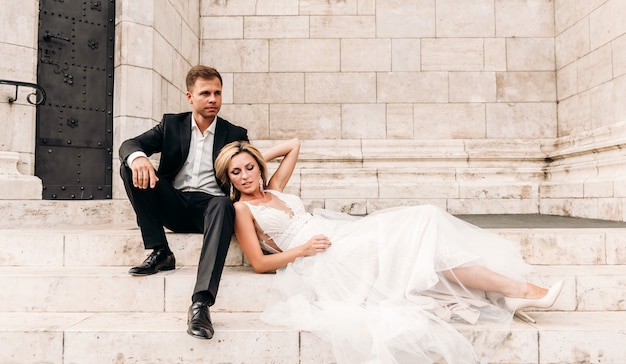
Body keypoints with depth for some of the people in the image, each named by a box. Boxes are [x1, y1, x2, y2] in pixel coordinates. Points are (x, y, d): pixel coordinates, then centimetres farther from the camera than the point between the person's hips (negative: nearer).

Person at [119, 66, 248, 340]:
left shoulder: (235, 135, 7)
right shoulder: (172, 124, 10)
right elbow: (128, 145, -1)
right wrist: (138, 157, -27)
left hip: (207, 206, -2)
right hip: (173, 204, 3)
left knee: (224, 205, -37)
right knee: (130, 167, -18)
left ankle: (201, 302, -48)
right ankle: (160, 253, -18)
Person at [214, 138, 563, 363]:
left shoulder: (273, 188, 20)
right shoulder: (242, 210, 3)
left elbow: (295, 144, 29)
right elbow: (259, 262, -4)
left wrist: (258, 157, 23)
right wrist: (302, 249, -14)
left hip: (339, 238, 7)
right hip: (321, 262, -7)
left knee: (419, 225, -14)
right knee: (415, 238, -21)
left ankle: (514, 292, -17)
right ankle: (516, 289, -16)